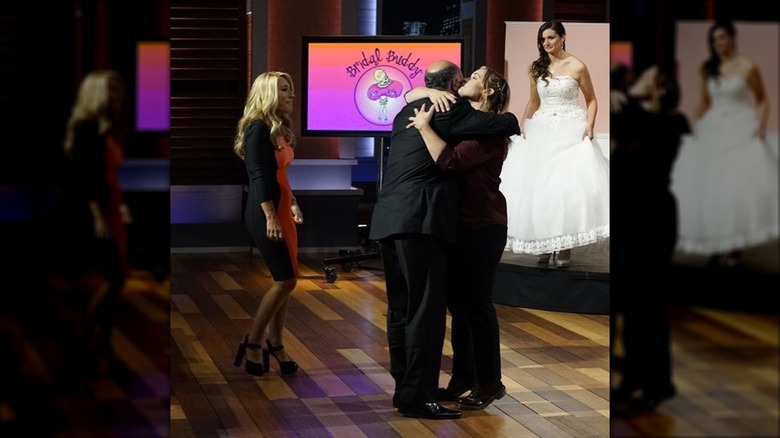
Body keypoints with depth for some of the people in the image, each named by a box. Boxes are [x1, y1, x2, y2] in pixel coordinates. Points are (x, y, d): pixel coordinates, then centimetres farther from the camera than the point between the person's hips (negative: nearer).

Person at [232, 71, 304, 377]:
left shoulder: (280, 129, 15)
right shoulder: (258, 127, -12)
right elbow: (258, 176, -18)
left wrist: (292, 204, 15)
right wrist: (270, 217, -22)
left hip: (280, 209, 9)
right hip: (264, 213, -9)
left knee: (285, 280, 8)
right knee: (285, 279, -9)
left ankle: (274, 344, 16)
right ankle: (252, 343, 0)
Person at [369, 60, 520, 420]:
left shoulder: (405, 113, 21)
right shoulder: (449, 110, -3)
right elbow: (503, 125, -8)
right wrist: (511, 120, 15)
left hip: (388, 220, 9)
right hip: (421, 221, -9)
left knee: (401, 308, 13)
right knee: (426, 309, -7)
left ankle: (403, 387, 19)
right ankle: (418, 397, -8)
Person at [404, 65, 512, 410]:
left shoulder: (491, 132, -14)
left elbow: (449, 161, -26)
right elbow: (411, 95, 15)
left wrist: (424, 127, -18)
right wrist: (432, 94, -4)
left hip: (482, 227, -8)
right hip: (458, 225, 8)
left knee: (476, 302, -3)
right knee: (457, 301, 12)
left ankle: (489, 382, 8)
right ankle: (463, 377, 22)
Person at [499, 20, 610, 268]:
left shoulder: (577, 67, -5)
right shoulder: (536, 69, 7)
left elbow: (591, 100, 3)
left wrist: (589, 126, -12)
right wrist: (523, 126, 3)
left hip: (570, 131, -4)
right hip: (541, 131, 4)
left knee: (568, 185, -10)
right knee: (536, 186, 0)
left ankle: (565, 248, -5)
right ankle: (544, 244, 8)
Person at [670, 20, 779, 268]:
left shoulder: (748, 67, -3)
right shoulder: (707, 69, 9)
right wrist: (696, 125, 4)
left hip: (742, 132, -5)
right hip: (712, 131, 5)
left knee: (743, 185, -16)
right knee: (705, 187, -2)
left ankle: (735, 248, -11)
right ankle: (716, 246, 5)